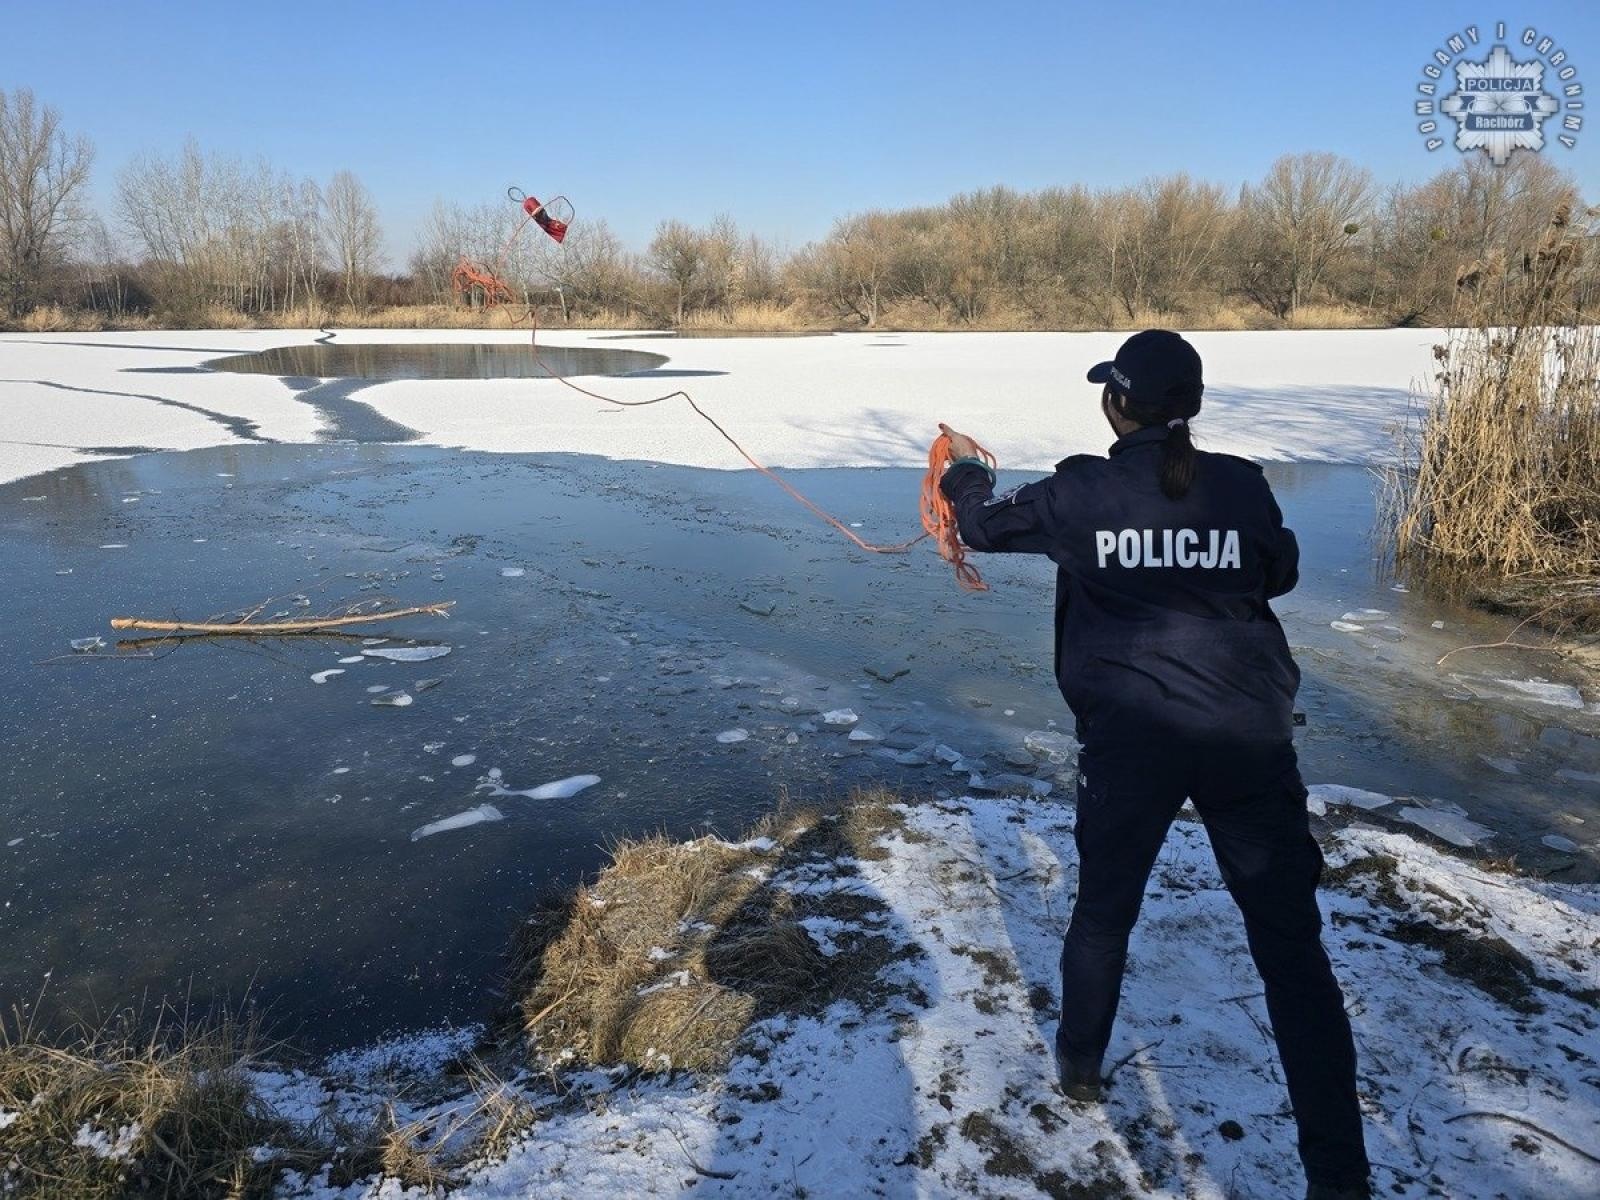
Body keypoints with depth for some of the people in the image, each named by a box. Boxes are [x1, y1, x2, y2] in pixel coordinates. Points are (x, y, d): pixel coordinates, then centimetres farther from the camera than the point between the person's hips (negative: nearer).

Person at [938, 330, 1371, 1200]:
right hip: (1248, 735, 1)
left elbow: (984, 525, 12)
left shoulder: (1082, 491, -4)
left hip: (1131, 734, 0)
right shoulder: (1241, 484, -1)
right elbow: (1280, 574, 16)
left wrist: (964, 468, 32)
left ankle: (1080, 1063, 42)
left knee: (1105, 906, 22)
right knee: (1290, 943, 6)